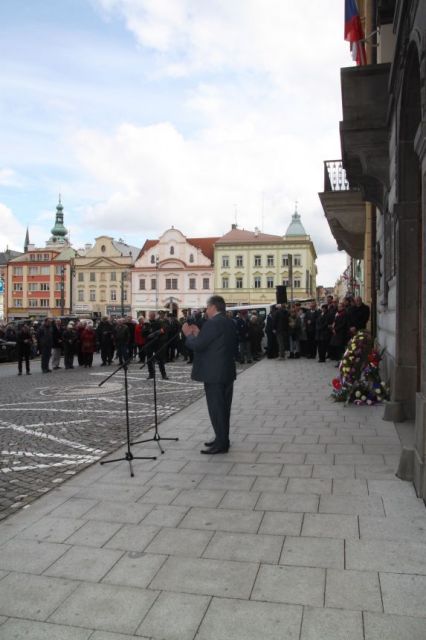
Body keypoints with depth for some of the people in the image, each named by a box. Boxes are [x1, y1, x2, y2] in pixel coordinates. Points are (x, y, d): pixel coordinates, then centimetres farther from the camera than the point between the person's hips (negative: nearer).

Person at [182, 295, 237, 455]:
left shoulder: (212, 322, -17)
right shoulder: (229, 322, 13)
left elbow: (198, 345, -18)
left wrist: (188, 334, -2)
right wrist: (198, 334, 16)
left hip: (214, 373, -10)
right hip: (226, 371, 10)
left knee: (216, 408, -3)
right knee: (222, 407, 16)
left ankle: (221, 443, 2)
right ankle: (222, 439, 25)